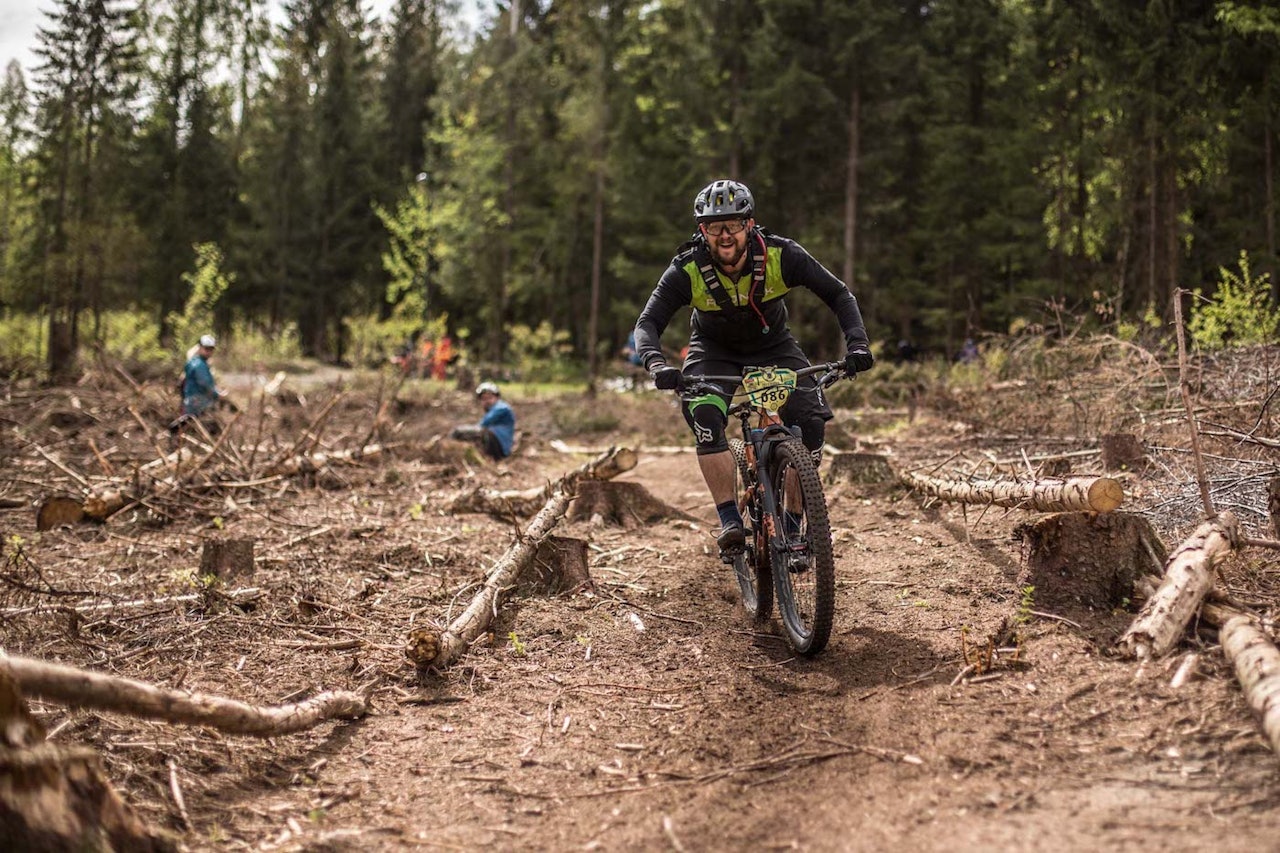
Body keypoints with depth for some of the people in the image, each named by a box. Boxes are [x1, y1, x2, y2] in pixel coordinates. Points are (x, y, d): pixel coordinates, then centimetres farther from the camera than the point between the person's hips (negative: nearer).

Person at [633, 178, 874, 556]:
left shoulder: (780, 255, -25)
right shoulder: (688, 269, -26)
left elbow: (838, 294, -17)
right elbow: (648, 323, -27)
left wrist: (856, 343, -33)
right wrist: (656, 364, -48)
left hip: (774, 347, 1)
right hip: (715, 351, -1)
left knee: (811, 424, -21)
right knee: (705, 414, -31)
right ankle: (729, 520, -21)